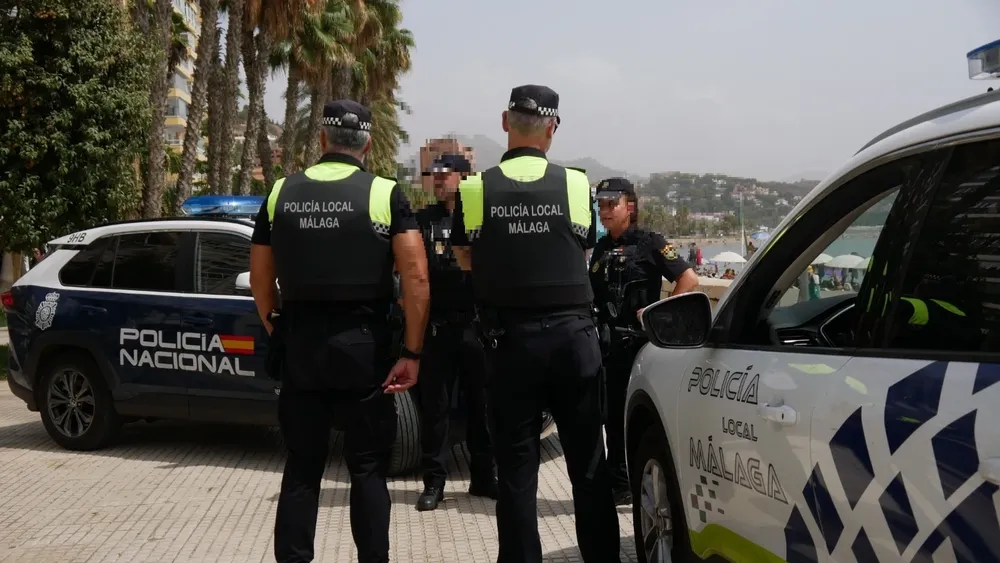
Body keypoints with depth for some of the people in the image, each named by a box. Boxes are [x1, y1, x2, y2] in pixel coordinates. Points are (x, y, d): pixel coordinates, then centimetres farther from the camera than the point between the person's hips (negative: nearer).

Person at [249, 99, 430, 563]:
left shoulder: (281, 193, 5)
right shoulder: (385, 194, -4)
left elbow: (260, 277, 8)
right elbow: (416, 277, -13)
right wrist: (411, 352, -9)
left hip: (300, 345, 3)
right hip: (363, 345, -2)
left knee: (302, 467, 12)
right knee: (368, 468, 8)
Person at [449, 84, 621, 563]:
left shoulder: (475, 190, -5)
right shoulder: (577, 185, -3)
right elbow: (583, 253, 10)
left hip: (510, 339, -1)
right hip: (573, 332, 1)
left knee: (516, 467, 7)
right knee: (588, 462, 11)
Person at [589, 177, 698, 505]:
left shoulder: (649, 243, -4)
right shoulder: (601, 249, 15)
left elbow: (688, 278, -9)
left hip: (640, 342, -6)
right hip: (609, 343, 6)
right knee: (614, 415, 9)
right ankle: (620, 484, 17)